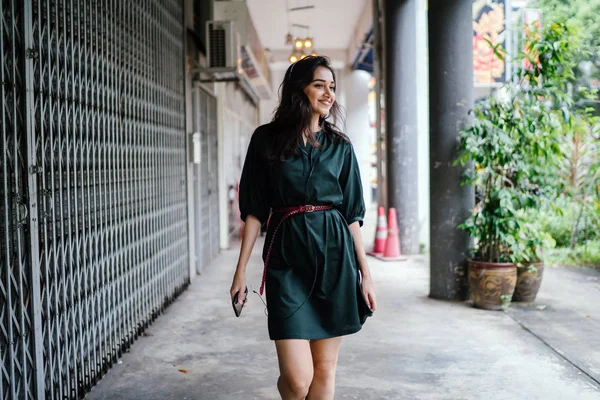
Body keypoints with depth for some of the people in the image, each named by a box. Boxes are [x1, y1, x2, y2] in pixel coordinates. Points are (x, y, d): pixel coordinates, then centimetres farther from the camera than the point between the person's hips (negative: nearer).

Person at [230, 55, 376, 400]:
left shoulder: (340, 146, 9)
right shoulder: (267, 139, 3)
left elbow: (352, 213, 9)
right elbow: (254, 210, 3)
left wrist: (365, 272, 5)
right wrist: (241, 269, -2)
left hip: (334, 256, 2)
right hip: (287, 258, -2)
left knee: (325, 371, 5)